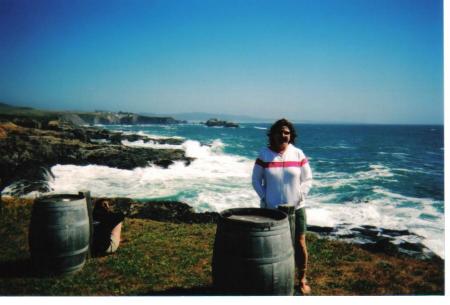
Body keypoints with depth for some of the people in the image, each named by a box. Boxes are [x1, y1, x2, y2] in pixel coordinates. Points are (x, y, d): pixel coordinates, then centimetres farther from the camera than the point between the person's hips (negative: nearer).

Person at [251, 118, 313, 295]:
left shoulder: (298, 154, -3)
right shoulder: (264, 154, -5)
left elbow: (307, 179, 2)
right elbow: (255, 180, 1)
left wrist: (299, 197, -10)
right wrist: (264, 199, -8)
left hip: (296, 208, 1)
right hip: (271, 209, 0)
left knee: (300, 243, 6)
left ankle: (302, 280, 25)